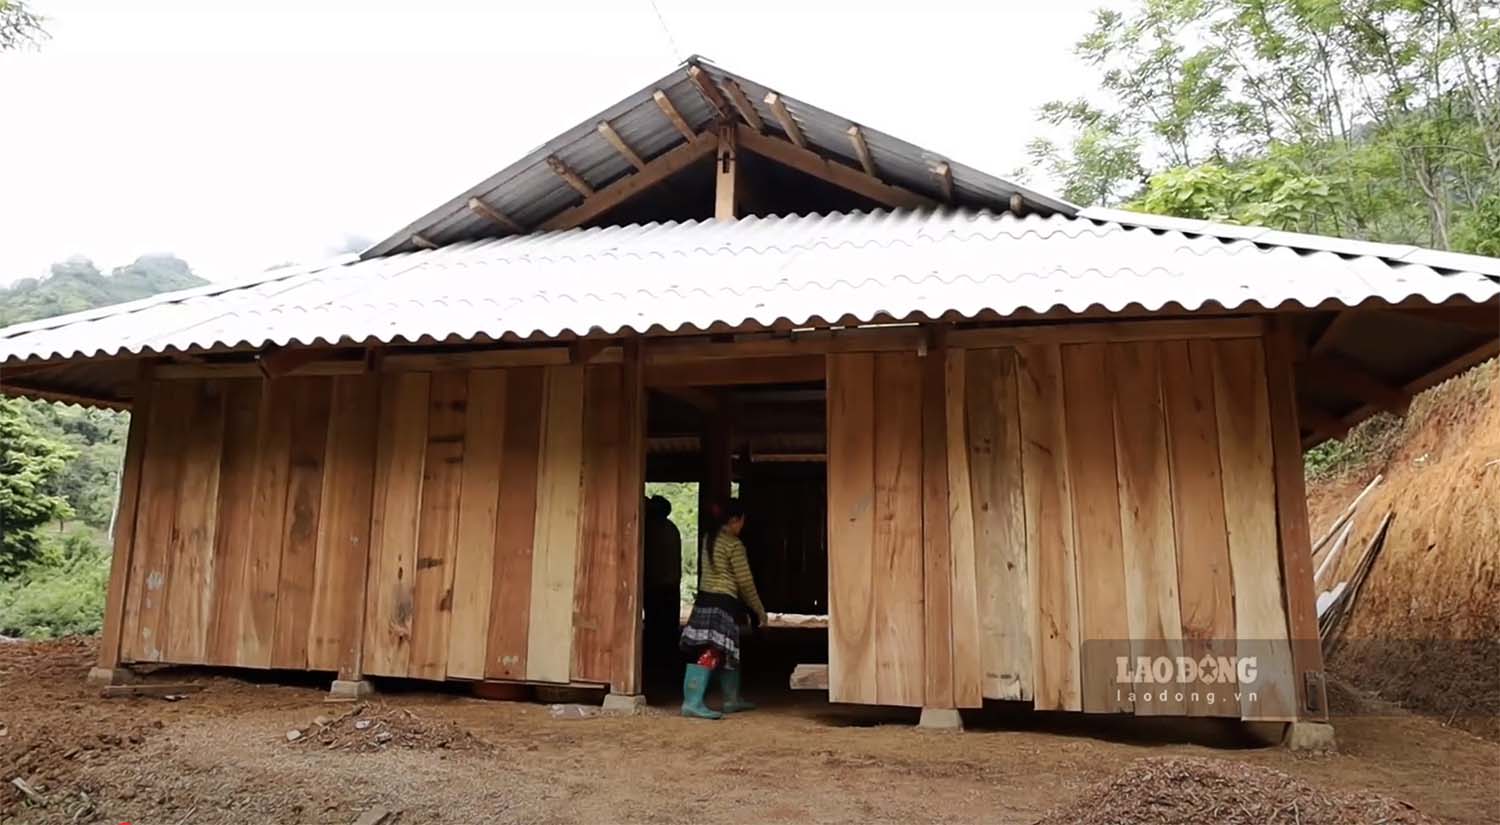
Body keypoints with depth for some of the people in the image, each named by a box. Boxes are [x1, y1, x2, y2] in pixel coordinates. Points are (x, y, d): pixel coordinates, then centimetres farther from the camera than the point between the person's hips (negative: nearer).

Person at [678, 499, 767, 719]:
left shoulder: (709, 539, 12)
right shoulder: (734, 544, -11)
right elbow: (745, 582, -9)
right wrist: (759, 610, 1)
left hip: (705, 599, 9)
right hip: (723, 601, -9)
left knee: (727, 652, 17)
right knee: (711, 652, -11)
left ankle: (733, 699, 25)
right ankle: (692, 703, -16)